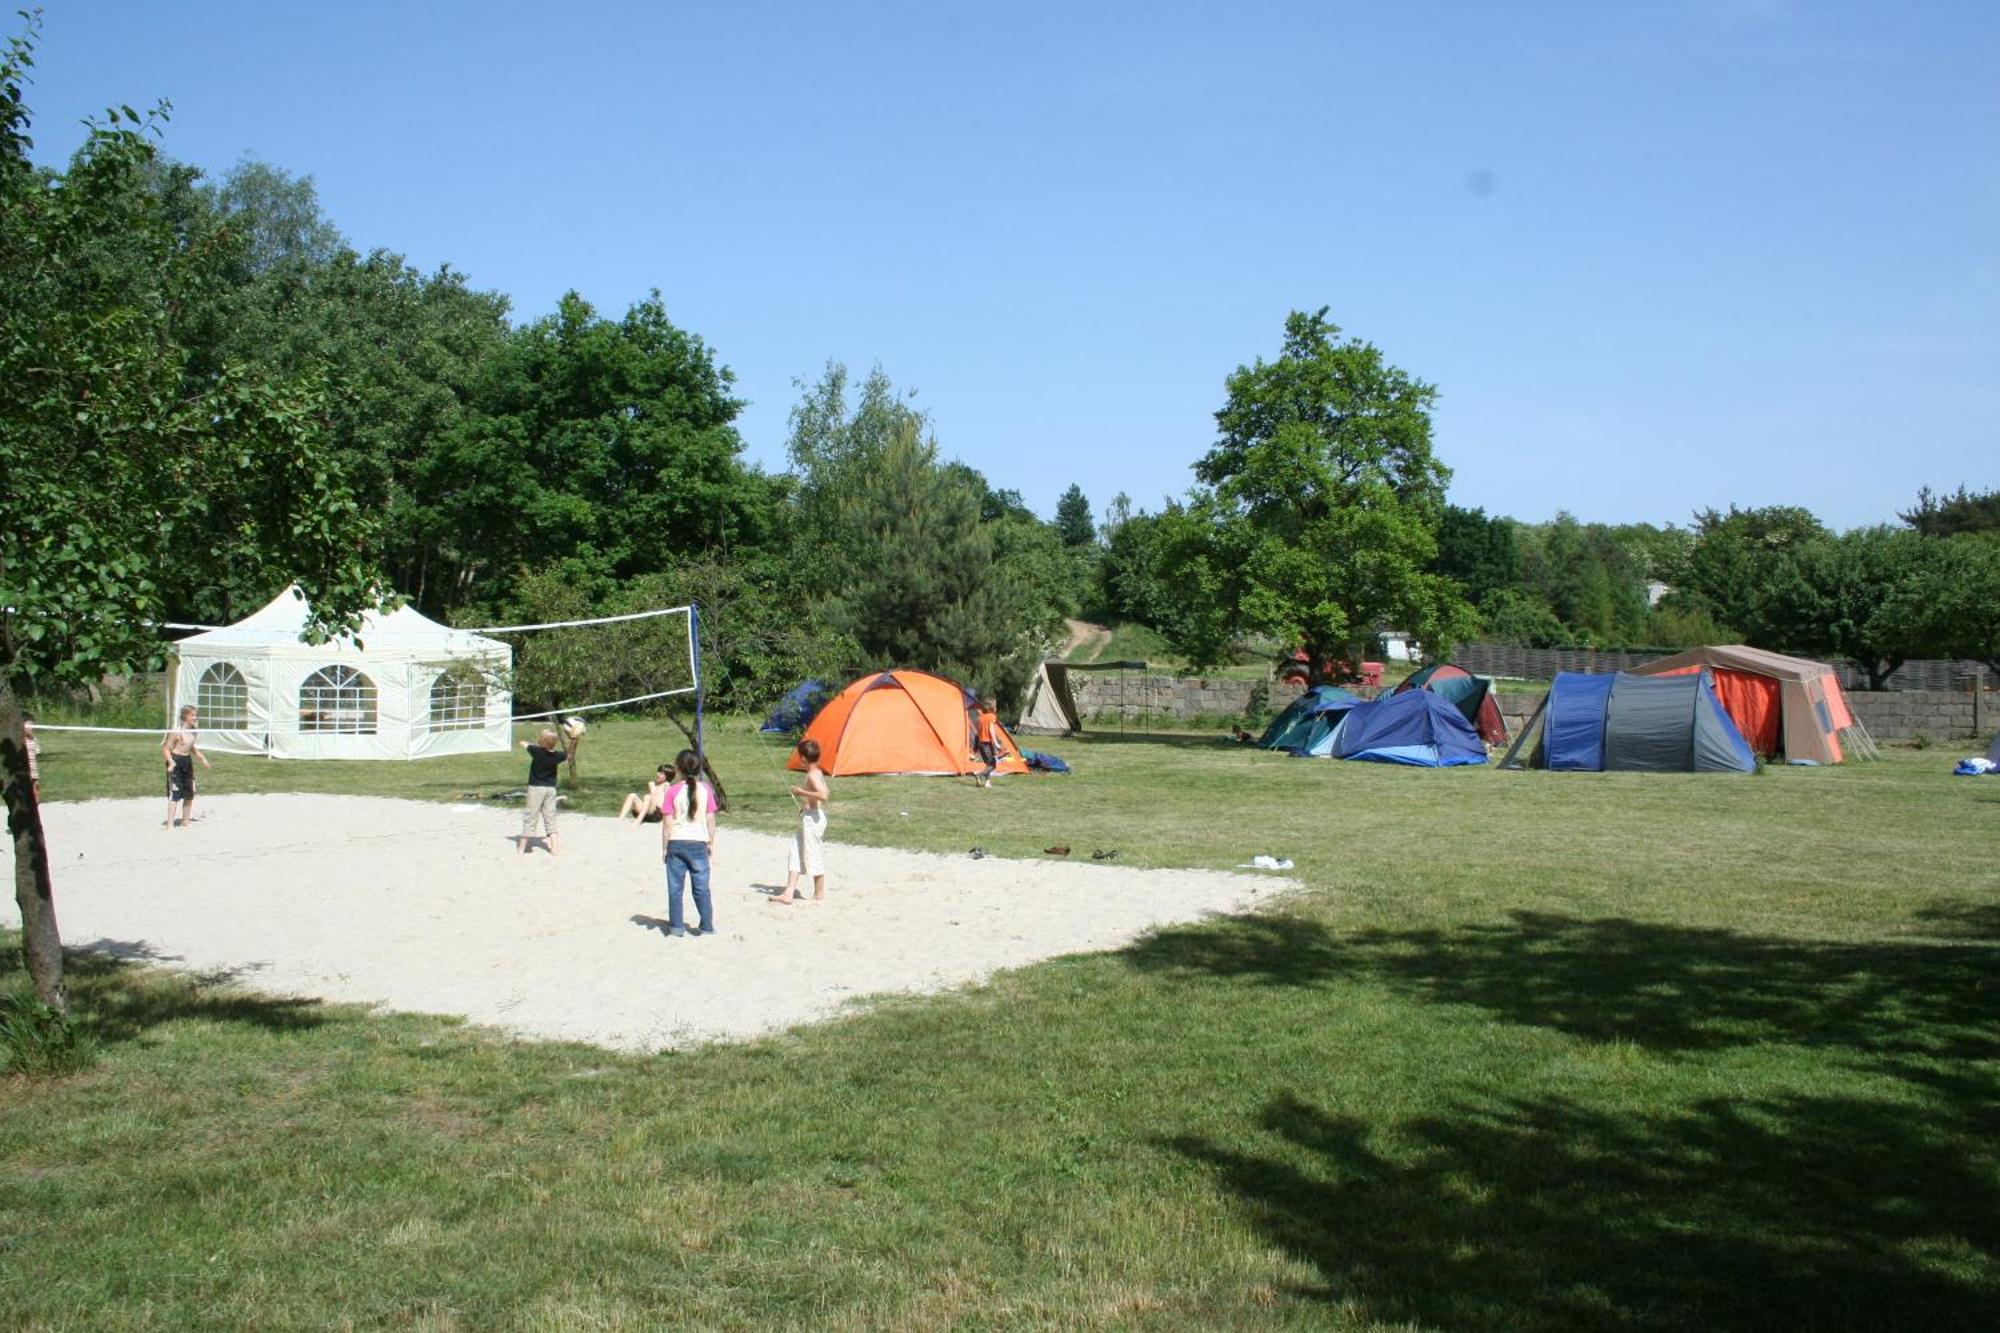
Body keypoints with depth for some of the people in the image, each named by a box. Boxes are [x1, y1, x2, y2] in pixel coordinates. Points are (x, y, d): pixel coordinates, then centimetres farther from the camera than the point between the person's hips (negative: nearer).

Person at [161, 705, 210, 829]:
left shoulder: (193, 731, 7)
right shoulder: (176, 731, -17)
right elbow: (166, 749, -16)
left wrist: (201, 758, 18)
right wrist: (171, 762, -30)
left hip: (187, 761, 8)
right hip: (176, 761, -8)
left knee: (189, 794, 12)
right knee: (174, 793, -9)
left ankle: (185, 820, 25)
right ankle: (170, 823, -5)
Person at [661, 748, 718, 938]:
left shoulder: (673, 791, -6)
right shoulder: (705, 789, -1)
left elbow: (667, 823, -6)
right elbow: (710, 820, 1)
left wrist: (664, 848, 2)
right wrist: (711, 844, 11)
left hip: (676, 843, -1)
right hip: (699, 843, 1)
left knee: (675, 888, 6)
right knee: (701, 888, 7)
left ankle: (676, 927, 7)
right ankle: (706, 926, 8)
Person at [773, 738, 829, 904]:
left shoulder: (812, 775, -19)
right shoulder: (816, 773, 11)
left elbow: (823, 795, -32)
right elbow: (822, 791, 19)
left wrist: (802, 792, -24)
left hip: (812, 817, -10)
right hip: (808, 818, 10)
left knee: (813, 856, 0)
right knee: (795, 853, 9)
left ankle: (819, 895, 11)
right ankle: (789, 893, 9)